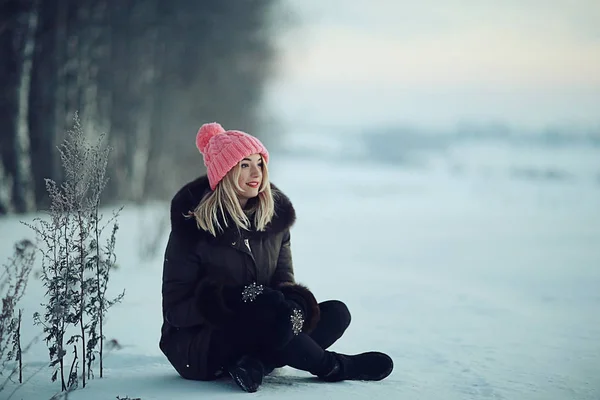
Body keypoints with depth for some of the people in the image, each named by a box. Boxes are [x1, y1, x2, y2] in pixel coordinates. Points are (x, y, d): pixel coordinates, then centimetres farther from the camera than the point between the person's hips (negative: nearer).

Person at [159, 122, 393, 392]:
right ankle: (333, 367, -7)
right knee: (276, 322, -35)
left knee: (336, 313, -11)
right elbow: (175, 310, -14)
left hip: (255, 333, 7)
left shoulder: (274, 216, 1)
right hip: (193, 347, -7)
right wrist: (239, 300, -28)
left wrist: (293, 301, -19)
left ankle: (255, 364, -27)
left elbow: (284, 278, 7)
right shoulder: (192, 228, -15)